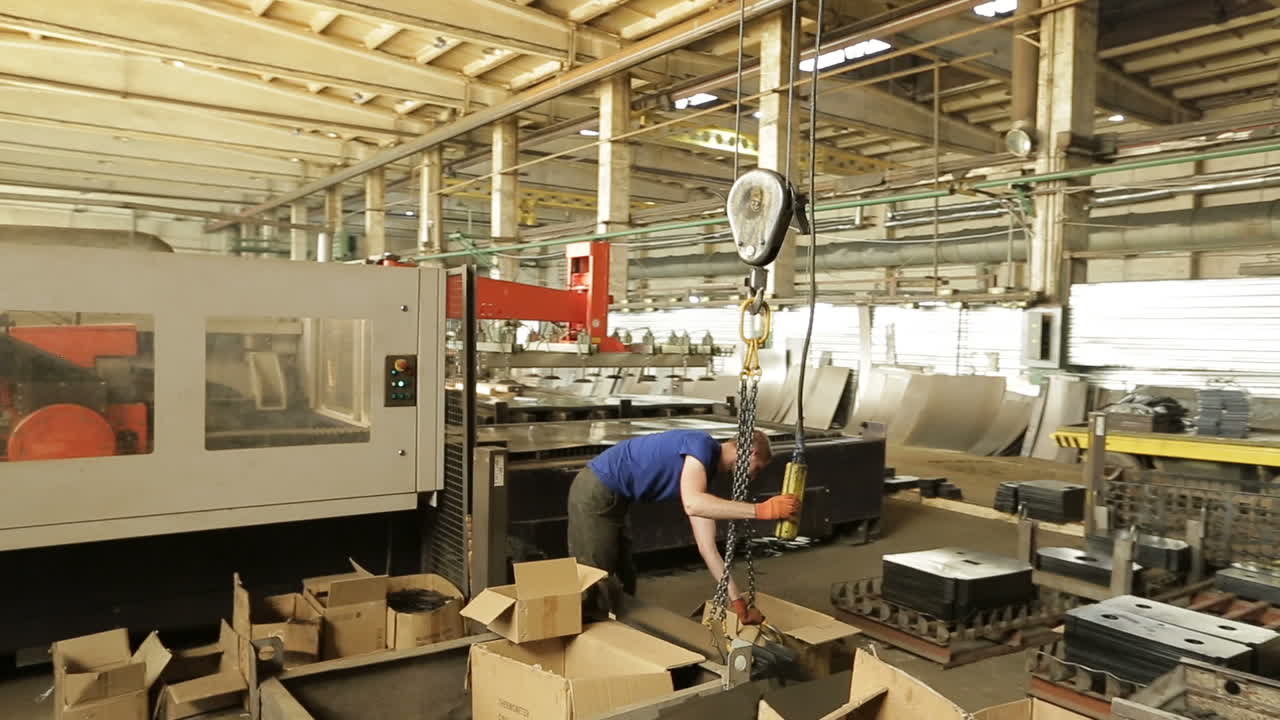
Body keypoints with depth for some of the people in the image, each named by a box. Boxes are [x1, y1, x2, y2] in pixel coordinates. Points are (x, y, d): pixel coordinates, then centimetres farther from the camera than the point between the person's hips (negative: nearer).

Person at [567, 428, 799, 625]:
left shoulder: (705, 468, 10)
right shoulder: (702, 444, -15)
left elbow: (707, 547, 8)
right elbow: (691, 504, -34)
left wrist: (738, 603, 5)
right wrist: (762, 510, -33)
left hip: (611, 498, 10)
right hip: (596, 493, -10)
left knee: (621, 585, 16)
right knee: (595, 588, -4)